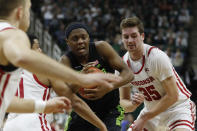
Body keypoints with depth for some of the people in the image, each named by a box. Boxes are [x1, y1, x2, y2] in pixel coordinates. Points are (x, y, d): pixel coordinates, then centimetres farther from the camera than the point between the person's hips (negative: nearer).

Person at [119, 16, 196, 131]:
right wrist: (133, 104, -24)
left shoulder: (157, 57, -25)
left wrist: (144, 118, -22)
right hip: (151, 109, 6)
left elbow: (172, 96, -23)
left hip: (177, 107, -6)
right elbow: (123, 101, 2)